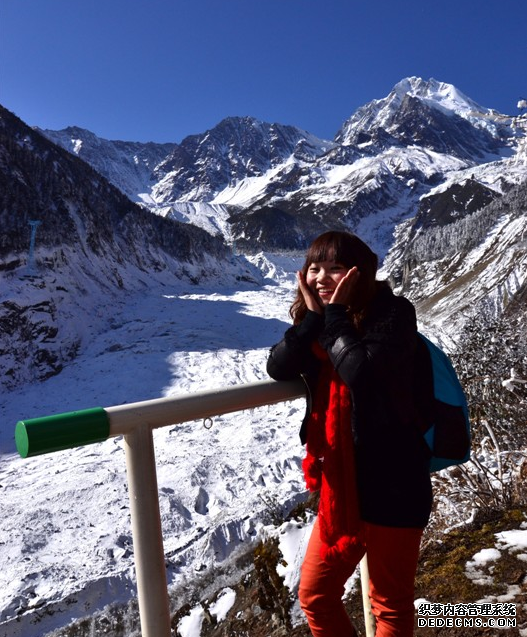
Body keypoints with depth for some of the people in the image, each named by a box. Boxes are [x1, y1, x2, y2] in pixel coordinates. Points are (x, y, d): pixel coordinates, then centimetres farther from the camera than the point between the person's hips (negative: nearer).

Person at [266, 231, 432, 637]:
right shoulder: (317, 320, 5)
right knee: (315, 596, 18)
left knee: (391, 603, 15)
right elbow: (279, 369, -9)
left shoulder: (393, 312, -14)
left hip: (391, 485, -6)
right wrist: (314, 314, -15)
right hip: (339, 483, 6)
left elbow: (361, 371, -29)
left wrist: (336, 314, -19)